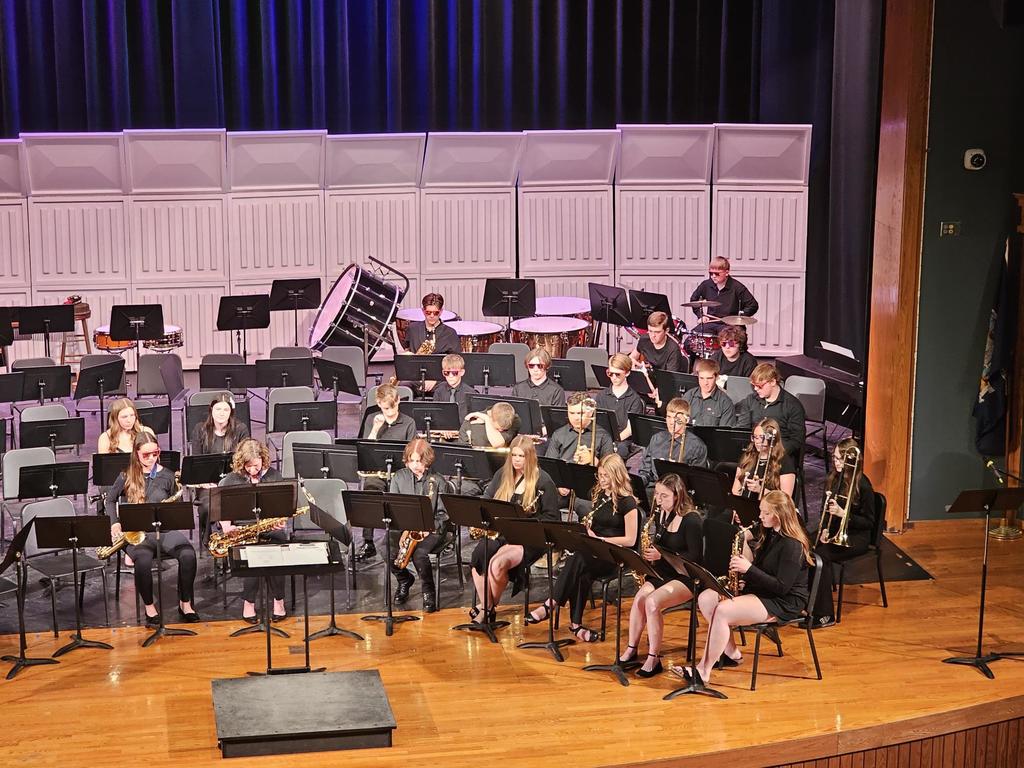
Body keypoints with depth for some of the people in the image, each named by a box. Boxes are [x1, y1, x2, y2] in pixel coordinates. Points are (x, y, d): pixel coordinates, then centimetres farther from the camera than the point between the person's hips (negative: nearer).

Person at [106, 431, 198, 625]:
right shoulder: (126, 477, 5)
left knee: (188, 554, -29)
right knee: (144, 559, -37)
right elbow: (110, 500, 18)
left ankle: (185, 604, -11)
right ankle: (149, 607, -15)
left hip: (162, 529, 2)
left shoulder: (167, 476, 8)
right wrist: (115, 523, 3)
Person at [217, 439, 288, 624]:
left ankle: (279, 601, -13)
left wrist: (281, 520, -12)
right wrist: (226, 526, -11)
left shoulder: (275, 476, 8)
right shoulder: (231, 479, 5)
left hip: (270, 528, 1)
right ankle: (249, 603, -18)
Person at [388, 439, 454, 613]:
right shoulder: (399, 477, 6)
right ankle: (405, 580, 9)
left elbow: (444, 514, -2)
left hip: (432, 530, -3)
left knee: (419, 554, -33)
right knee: (389, 551, -25)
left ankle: (429, 590, -5)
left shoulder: (438, 481, -3)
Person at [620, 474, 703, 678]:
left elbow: (695, 558, -17)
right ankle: (631, 651, -10)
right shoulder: (660, 515, 7)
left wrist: (661, 555, -22)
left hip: (686, 578, -7)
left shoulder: (691, 520, -16)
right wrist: (650, 553, 0)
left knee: (652, 601, -29)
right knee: (640, 597, -21)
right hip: (661, 573, 7)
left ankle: (653, 659, -19)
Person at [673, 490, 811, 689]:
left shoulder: (792, 545, -18)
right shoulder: (770, 534, 11)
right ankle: (731, 653, 1)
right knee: (705, 598, -6)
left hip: (784, 603, -10)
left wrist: (749, 568, -24)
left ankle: (703, 671, -23)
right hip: (761, 591, 10)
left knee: (723, 611, -29)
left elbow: (782, 587, -23)